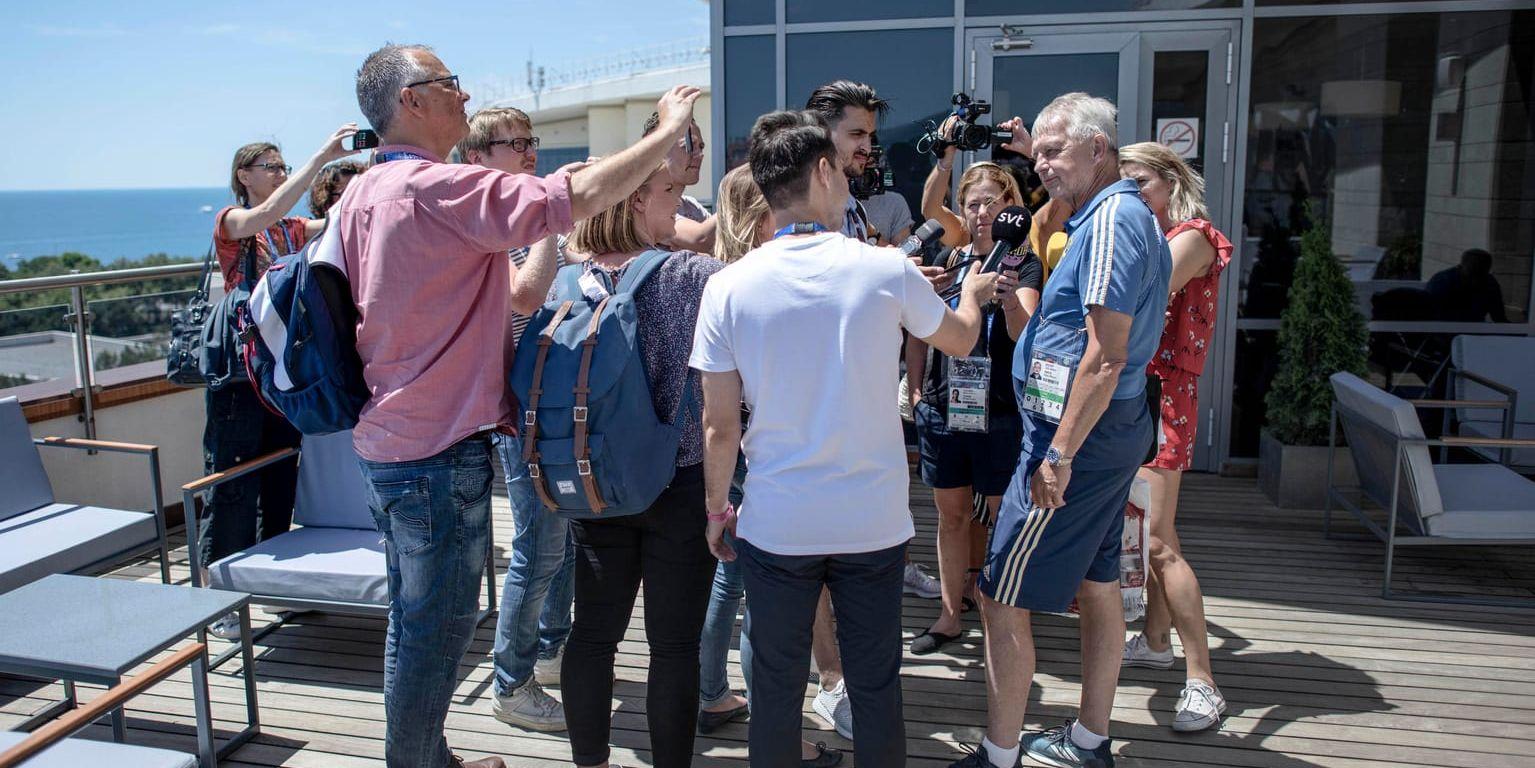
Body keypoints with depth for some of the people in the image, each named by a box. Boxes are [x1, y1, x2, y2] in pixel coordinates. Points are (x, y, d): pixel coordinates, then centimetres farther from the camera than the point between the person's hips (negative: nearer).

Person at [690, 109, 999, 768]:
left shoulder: (729, 287, -9)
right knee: (877, 689, 16)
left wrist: (717, 508, 9)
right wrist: (972, 292, 34)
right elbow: (960, 338, 12)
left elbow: (719, 426, -7)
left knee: (776, 690, 16)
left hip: (776, 527, 0)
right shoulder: (887, 270, -8)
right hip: (874, 522, 0)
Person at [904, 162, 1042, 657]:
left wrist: (1011, 300, -43)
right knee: (951, 514, 11)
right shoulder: (948, 261, 7)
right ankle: (951, 613, 22)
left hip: (1000, 415, -4)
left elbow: (1023, 332, -22)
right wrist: (916, 388, 8)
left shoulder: (1024, 263, -4)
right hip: (942, 410, 4)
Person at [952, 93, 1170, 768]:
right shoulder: (1131, 216, 15)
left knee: (1002, 597, -3)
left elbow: (1105, 357, -24)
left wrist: (1060, 453, -23)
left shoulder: (1112, 219, -18)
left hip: (1078, 436, -11)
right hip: (1115, 432, 11)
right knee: (1096, 584, 18)